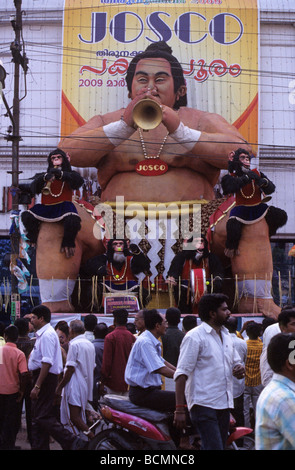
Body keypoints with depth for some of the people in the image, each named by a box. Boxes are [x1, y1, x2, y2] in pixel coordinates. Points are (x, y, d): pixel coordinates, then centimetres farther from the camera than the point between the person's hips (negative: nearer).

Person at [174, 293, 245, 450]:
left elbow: (236, 362, 26)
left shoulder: (227, 336, 16)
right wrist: (180, 409, -20)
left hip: (224, 405, 8)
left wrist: (239, 370, 0)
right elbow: (182, 374, -13)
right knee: (214, 447, -17)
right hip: (204, 405, -8)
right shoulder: (194, 336, -8)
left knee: (220, 445, 11)